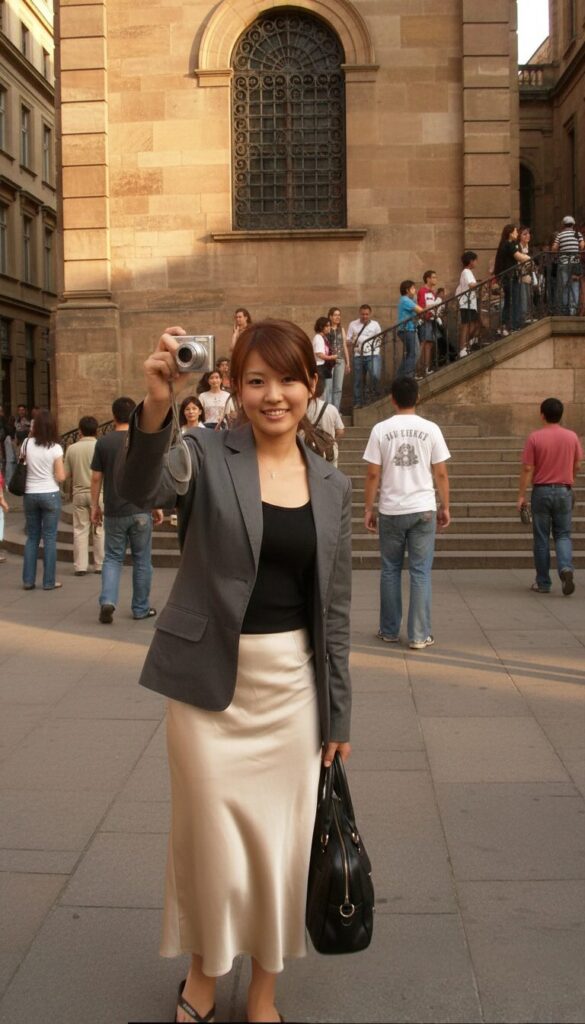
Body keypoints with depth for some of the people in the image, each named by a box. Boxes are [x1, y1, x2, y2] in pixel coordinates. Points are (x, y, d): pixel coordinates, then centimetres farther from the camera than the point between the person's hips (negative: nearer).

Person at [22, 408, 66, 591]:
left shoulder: (27, 444, -3)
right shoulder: (55, 448, -10)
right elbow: (60, 477, -10)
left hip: (30, 494, 3)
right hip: (50, 494, -3)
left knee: (32, 537, 13)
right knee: (49, 538, 3)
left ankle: (28, 580, 14)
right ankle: (49, 581, 5)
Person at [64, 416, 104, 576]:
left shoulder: (72, 448, 0)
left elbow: (66, 474, 3)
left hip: (79, 493, 2)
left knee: (80, 530, 6)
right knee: (100, 530, 6)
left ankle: (80, 566, 6)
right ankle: (100, 564, 10)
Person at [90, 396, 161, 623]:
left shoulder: (103, 442, -2)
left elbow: (96, 478, 0)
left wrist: (95, 506, 11)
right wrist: (157, 506, 6)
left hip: (114, 512, 1)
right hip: (140, 510, -1)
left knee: (112, 558, 11)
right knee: (142, 560, 10)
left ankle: (108, 601, -9)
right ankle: (141, 608, 17)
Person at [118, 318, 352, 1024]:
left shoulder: (332, 486, 4)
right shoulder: (208, 455, -5)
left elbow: (334, 609, 8)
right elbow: (141, 489, -28)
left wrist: (338, 714, 8)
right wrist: (155, 407, -46)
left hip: (291, 684, 3)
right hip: (211, 681, -3)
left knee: (280, 839, 11)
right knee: (212, 836, 7)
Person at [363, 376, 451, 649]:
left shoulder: (381, 430, -3)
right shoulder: (430, 429, -2)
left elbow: (373, 474, -3)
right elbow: (441, 474, 0)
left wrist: (368, 509, 6)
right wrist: (445, 507, 10)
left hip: (391, 511, 0)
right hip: (423, 510, 0)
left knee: (390, 571, 13)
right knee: (420, 572, 4)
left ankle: (389, 630, 20)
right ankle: (419, 635, 5)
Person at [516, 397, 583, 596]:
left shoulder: (534, 437, -8)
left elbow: (527, 469, -9)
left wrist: (521, 496, -4)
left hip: (541, 491, -2)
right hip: (564, 491, 2)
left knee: (541, 538, 7)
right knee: (563, 535, 11)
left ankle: (543, 583, 12)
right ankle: (566, 568, -15)